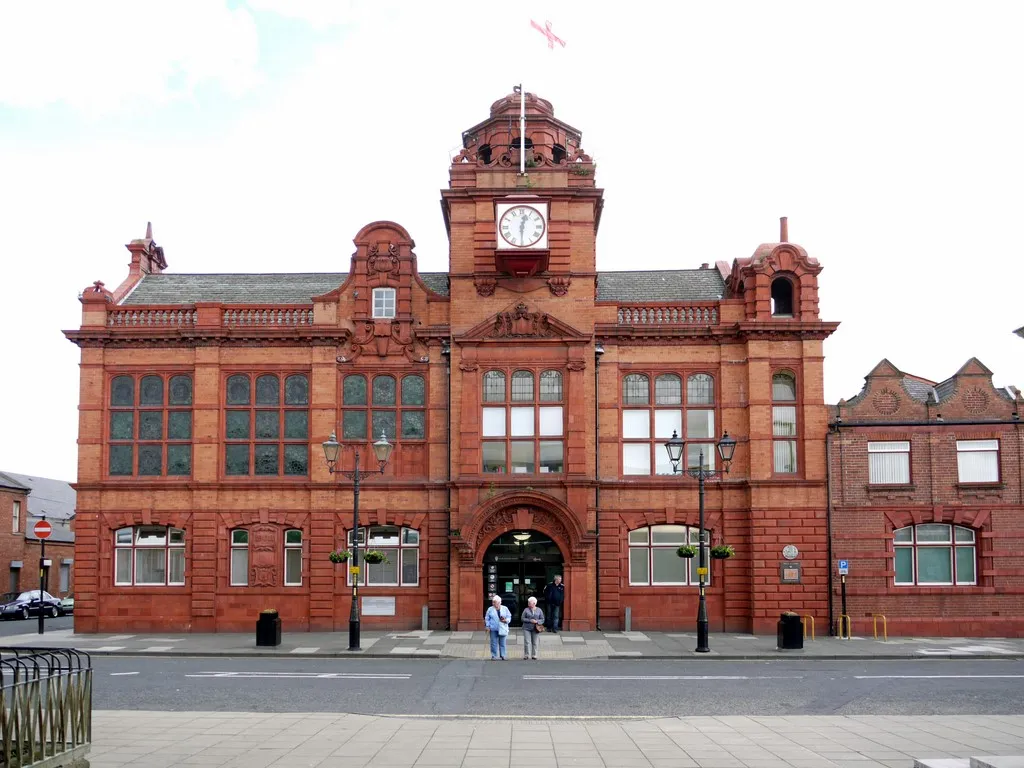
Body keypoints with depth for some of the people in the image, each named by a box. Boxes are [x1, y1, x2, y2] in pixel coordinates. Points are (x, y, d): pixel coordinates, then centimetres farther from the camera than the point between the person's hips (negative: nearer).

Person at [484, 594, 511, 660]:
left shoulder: (505, 609, 8)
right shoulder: (490, 609, 7)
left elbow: (509, 617, 9)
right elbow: (487, 618, 9)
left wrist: (506, 620, -12)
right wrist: (488, 626, -1)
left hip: (503, 629, 0)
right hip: (493, 629, 0)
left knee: (503, 643, 0)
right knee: (494, 643, 0)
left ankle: (503, 656, 7)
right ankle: (493, 656, 7)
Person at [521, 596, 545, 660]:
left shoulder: (539, 610, 6)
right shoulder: (526, 610, 2)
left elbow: (542, 619, 6)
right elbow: (523, 618, -1)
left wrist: (537, 621, -14)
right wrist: (530, 620, -15)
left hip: (535, 629, 1)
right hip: (527, 628, -1)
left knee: (535, 643, 3)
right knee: (527, 642, -6)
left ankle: (534, 655, 13)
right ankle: (526, 655, 2)